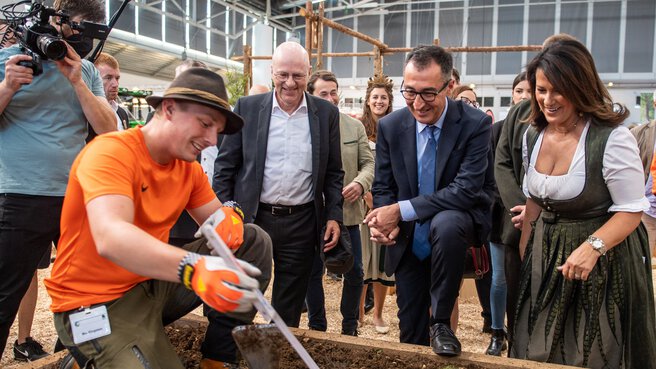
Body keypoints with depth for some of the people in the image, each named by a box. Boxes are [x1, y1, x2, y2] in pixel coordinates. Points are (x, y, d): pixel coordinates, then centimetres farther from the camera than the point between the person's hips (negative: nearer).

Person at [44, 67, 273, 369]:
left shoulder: (189, 167, 2)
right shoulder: (112, 152, -22)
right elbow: (110, 238, -38)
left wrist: (229, 214, -19)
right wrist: (194, 269, -55)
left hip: (154, 282, 8)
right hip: (98, 303, -7)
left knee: (255, 241, -1)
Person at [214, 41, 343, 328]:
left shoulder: (327, 113, 3)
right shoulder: (247, 107, 0)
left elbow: (333, 173, 8)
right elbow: (225, 166, 2)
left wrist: (334, 216, -1)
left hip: (302, 224, 1)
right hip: (251, 218, 0)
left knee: (289, 308, 13)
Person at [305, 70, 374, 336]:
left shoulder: (355, 126, 6)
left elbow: (368, 162, 6)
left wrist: (360, 183, -13)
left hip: (348, 211, 2)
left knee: (354, 272, 7)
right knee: (313, 272, 10)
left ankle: (350, 326, 27)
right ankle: (317, 326, 27)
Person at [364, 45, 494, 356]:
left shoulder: (476, 124, -16)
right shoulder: (390, 126, -6)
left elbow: (467, 189, -24)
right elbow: (382, 187, 2)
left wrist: (402, 210, -28)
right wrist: (385, 221, -21)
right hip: (408, 242, 3)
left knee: (445, 223, -38)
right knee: (411, 336, 6)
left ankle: (441, 322, -17)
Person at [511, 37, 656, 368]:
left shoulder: (612, 138, -22)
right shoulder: (532, 135, -1)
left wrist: (593, 246, -34)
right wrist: (524, 252, 11)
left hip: (604, 261, -6)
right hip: (546, 257, 6)